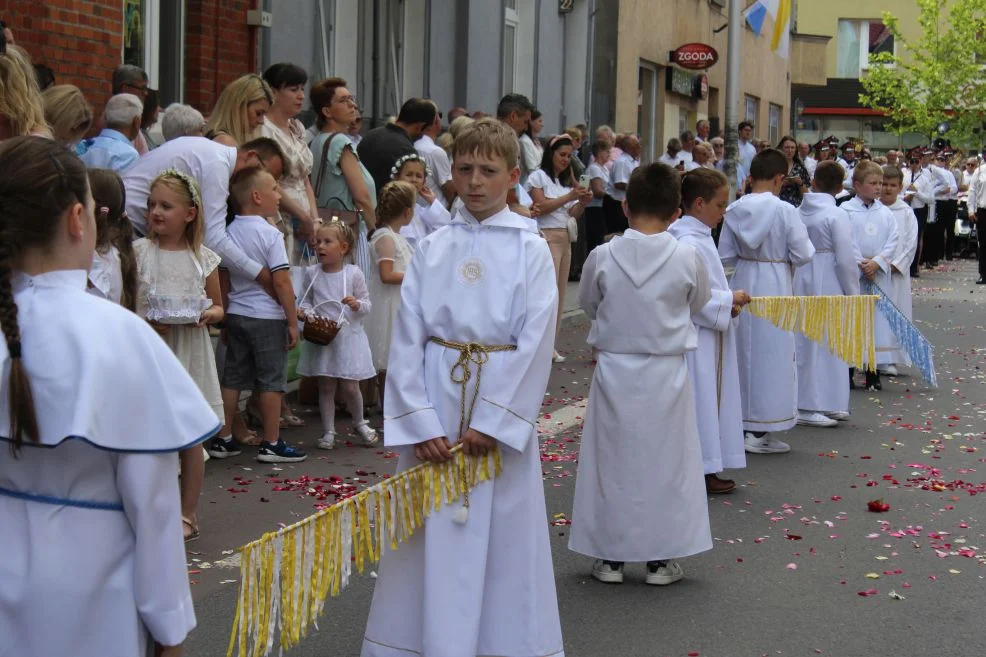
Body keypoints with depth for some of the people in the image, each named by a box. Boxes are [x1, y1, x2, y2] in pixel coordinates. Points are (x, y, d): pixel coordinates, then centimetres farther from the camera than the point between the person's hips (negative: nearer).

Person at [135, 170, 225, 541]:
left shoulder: (203, 258, 3)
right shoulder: (138, 252, 0)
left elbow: (218, 306, 12)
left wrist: (209, 315, -10)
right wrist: (142, 323, -19)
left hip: (191, 353, 1)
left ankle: (188, 513, 16)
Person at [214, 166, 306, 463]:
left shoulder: (229, 232, 4)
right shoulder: (270, 234, -14)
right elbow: (282, 282, -16)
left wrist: (225, 316, 18)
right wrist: (293, 322, -10)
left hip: (236, 314, 6)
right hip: (267, 317, -6)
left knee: (233, 377, 12)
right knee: (271, 380, 2)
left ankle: (222, 440, 16)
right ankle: (271, 444, 6)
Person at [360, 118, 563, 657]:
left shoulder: (530, 250, -2)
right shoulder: (431, 249, 5)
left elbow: (535, 343, -7)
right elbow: (407, 339, 1)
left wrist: (494, 420, -12)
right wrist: (420, 422, -9)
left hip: (502, 406, -2)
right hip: (434, 408, 2)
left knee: (501, 535, 3)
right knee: (430, 535, 6)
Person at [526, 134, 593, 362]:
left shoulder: (566, 180, 21)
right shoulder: (538, 176, -1)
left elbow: (574, 213, 14)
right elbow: (541, 207, -11)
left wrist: (583, 202, -7)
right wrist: (569, 197, -16)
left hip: (565, 238, 7)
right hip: (546, 237, -7)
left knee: (560, 292, 5)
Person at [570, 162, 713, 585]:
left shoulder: (603, 257, -11)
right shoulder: (687, 258, -12)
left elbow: (588, 304, 6)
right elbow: (699, 303, 6)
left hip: (614, 371, 0)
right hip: (667, 374, 0)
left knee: (612, 459, 11)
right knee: (665, 462, 10)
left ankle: (610, 557, 17)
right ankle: (660, 558, 16)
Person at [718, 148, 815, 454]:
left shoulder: (734, 210, -2)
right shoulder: (784, 211, -14)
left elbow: (726, 256, 2)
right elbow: (802, 255, -11)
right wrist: (788, 249, 9)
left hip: (743, 284, 5)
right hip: (775, 286, -4)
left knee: (743, 351, 15)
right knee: (772, 355, 5)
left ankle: (739, 425, 23)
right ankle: (761, 431, 8)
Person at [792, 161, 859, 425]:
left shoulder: (799, 212, 4)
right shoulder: (837, 215, -13)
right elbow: (846, 258, -14)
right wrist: (853, 292, -2)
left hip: (802, 281, 6)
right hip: (828, 284, -6)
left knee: (805, 341, 12)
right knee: (825, 343, 0)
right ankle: (810, 407, 0)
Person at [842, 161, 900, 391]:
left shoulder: (885, 213, 7)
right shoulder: (846, 211, -5)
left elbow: (893, 241, 2)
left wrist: (877, 263, -12)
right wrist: (861, 266, -14)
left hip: (879, 274, 4)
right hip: (853, 275, -3)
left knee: (878, 318, 5)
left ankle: (873, 373, 13)